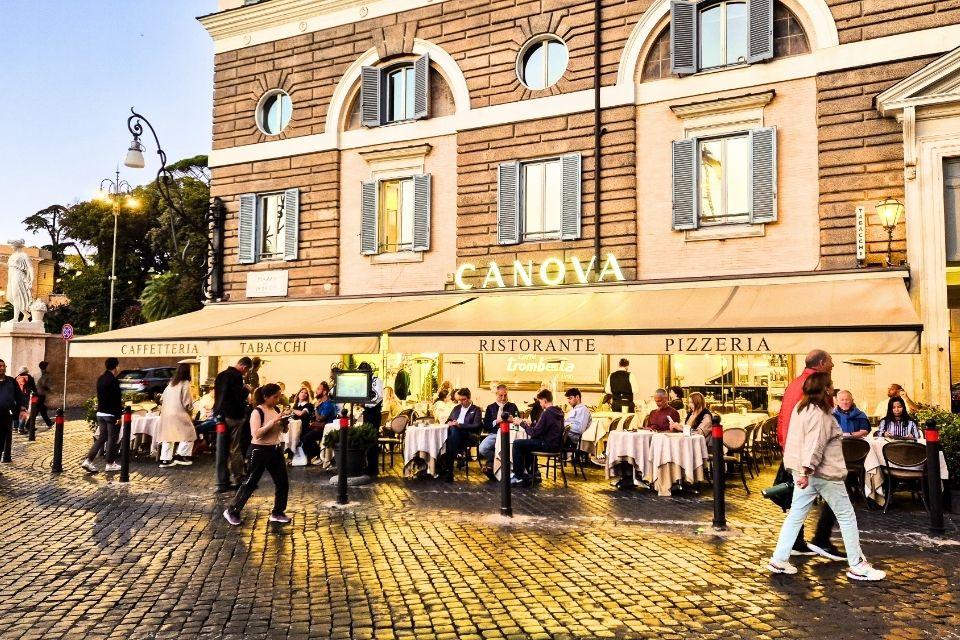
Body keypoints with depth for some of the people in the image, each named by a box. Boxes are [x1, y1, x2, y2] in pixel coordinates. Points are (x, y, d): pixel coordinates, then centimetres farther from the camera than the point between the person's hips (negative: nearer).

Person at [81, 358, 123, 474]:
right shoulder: (113, 380, -17)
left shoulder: (100, 379, 10)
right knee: (112, 438, 3)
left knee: (102, 437, 14)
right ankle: (110, 464, 9)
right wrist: (119, 416, -16)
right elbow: (117, 400, -19)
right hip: (111, 414, -8)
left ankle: (88, 460, 6)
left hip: (100, 413, 8)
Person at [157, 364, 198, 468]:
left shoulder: (171, 384, 14)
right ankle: (180, 455, -7)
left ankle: (165, 459, 14)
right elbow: (187, 402, -10)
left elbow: (162, 399, 18)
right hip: (179, 414, -8)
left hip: (166, 413, 8)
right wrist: (190, 413, 6)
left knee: (167, 436, 12)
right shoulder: (185, 384, -9)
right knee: (188, 434, 0)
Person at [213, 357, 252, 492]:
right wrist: (246, 390, -3)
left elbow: (216, 394, 18)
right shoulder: (236, 377, -15)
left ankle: (222, 483, 11)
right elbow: (240, 397, -20)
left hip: (221, 415, 7)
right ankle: (238, 480, 6)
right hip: (234, 417, -7)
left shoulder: (220, 375, 11)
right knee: (235, 450, 1)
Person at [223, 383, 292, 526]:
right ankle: (232, 511, 17)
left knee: (283, 483, 7)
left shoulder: (276, 410, 5)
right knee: (250, 483, 1)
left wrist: (284, 422, -5)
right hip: (260, 451, -7)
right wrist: (273, 421, -29)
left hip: (275, 450, 7)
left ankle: (277, 513, 19)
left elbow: (282, 430, 17)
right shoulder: (257, 412, -15)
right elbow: (256, 434, -26)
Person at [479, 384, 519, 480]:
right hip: (493, 434, 1)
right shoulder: (490, 407, 16)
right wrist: (496, 421, -6)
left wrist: (513, 420, -13)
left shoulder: (512, 406, 16)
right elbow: (485, 426, 9)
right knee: (482, 449, -28)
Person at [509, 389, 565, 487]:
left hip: (548, 445, -10)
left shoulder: (546, 413, -19)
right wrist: (531, 424, 12)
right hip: (555, 443, 10)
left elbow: (535, 433, -16)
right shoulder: (558, 412, 10)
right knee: (527, 442, 30)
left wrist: (522, 423, -5)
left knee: (517, 443, -6)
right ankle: (531, 472, 31)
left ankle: (518, 477, -3)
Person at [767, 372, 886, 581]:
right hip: (824, 473, -9)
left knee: (796, 515, 9)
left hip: (806, 472, 9)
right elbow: (813, 445, -26)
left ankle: (779, 560, 10)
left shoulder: (801, 407, 11)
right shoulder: (819, 414, -18)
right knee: (847, 516, 5)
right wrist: (806, 471, -32)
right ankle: (857, 566, 13)